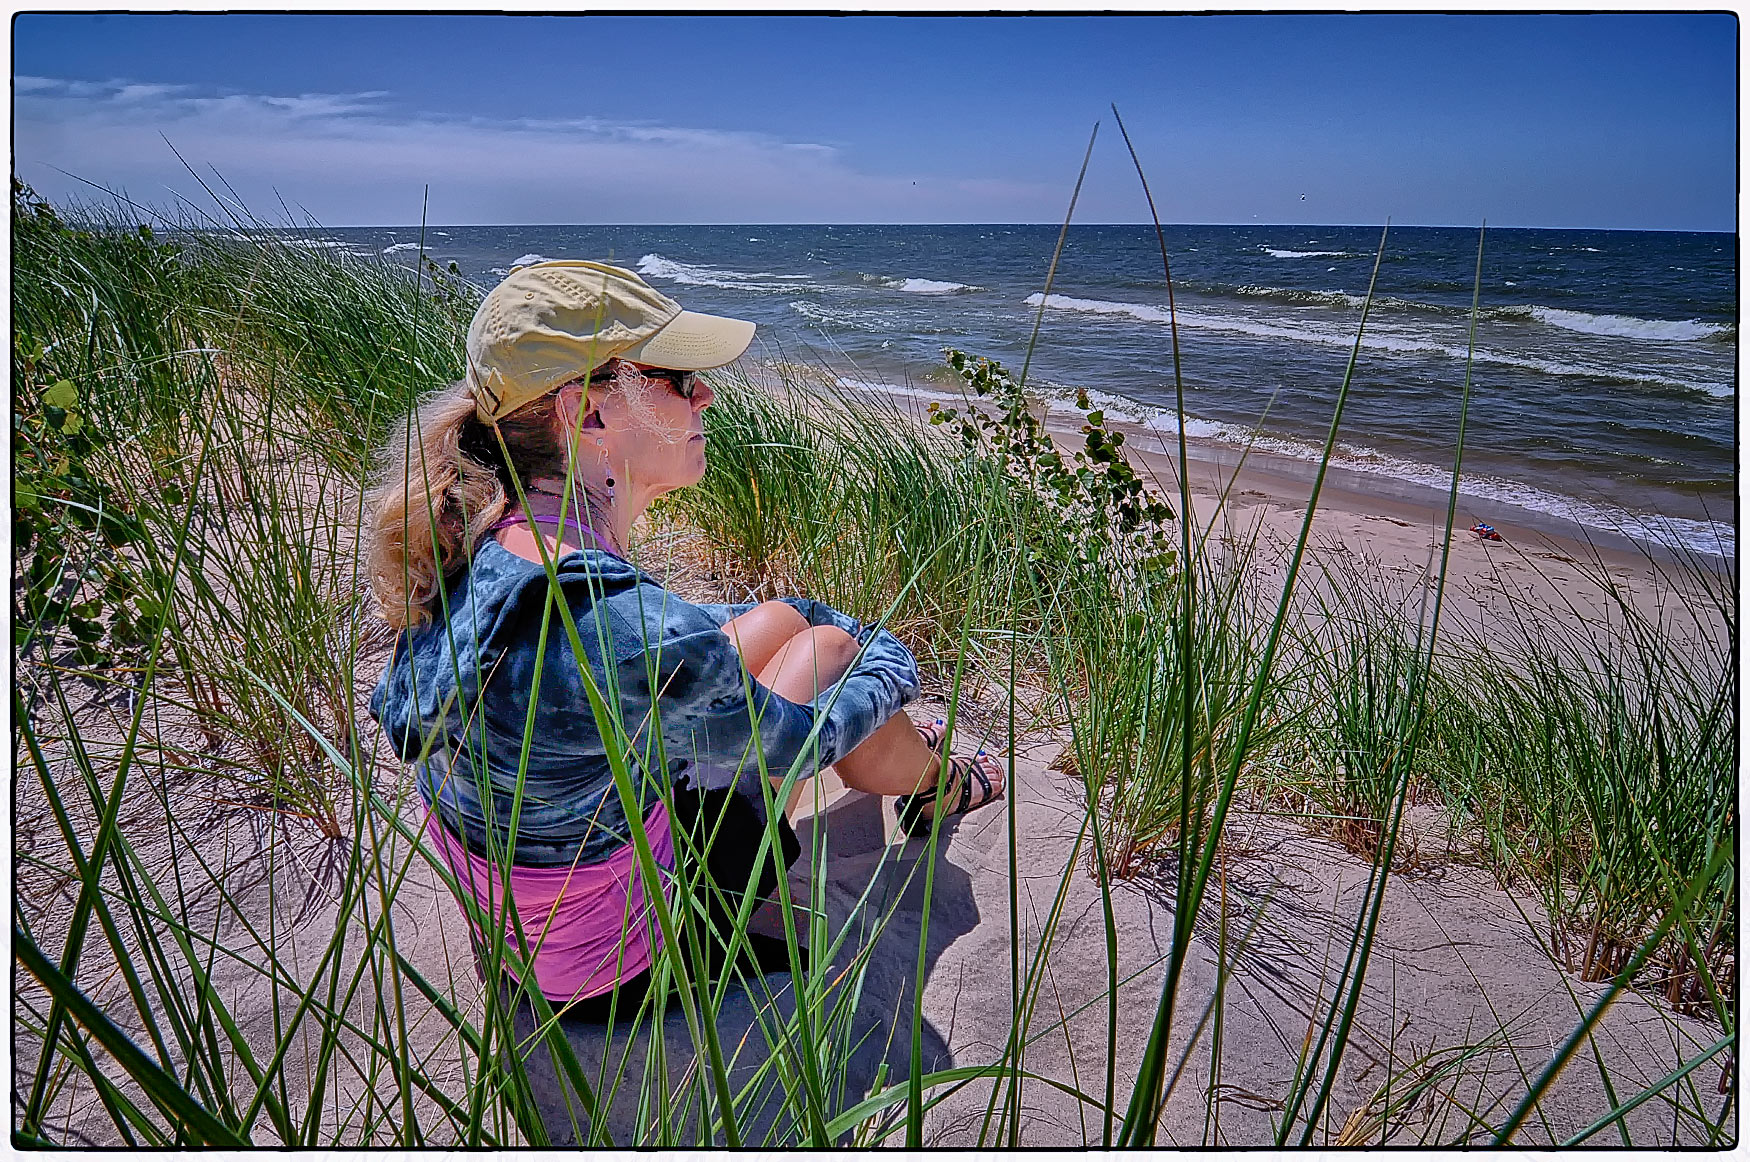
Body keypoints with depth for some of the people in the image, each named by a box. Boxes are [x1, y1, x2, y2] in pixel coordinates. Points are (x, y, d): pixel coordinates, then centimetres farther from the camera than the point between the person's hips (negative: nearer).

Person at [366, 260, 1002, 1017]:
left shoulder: (489, 531, -11)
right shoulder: (622, 631, -38)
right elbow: (789, 740, -19)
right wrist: (891, 670, 2)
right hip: (615, 966, -7)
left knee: (785, 618, 12)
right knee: (829, 647, -1)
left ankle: (891, 756, 44)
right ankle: (934, 785, 33)